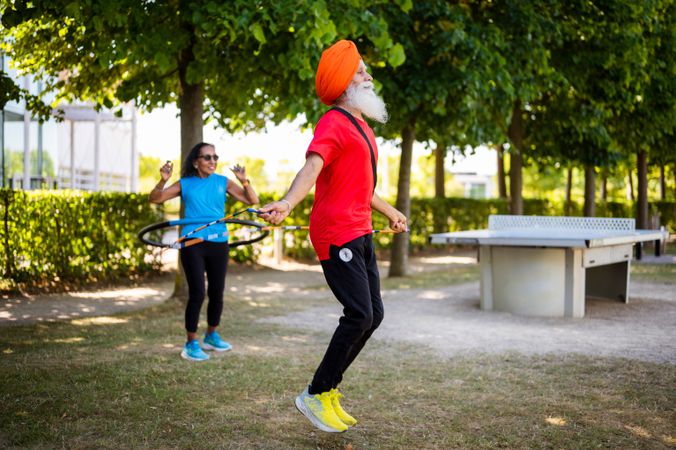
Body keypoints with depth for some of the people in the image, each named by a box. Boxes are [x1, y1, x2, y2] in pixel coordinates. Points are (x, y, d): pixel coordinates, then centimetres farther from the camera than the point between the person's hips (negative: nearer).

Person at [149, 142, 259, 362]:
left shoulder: (223, 182, 6)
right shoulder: (185, 184, 4)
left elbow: (252, 200, 0)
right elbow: (155, 199, 0)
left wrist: (243, 181, -17)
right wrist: (163, 181, -18)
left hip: (218, 243, 3)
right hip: (193, 243, -3)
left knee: (217, 293, 10)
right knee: (197, 293, -9)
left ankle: (211, 336, 32)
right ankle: (191, 344, 3)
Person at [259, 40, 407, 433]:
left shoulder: (361, 127, 19)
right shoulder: (334, 124, -11)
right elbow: (312, 167, -29)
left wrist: (389, 212, 44)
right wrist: (286, 203, -47)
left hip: (361, 233, 10)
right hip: (337, 234, -10)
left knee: (373, 315, 10)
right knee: (360, 315, -13)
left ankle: (329, 388, 22)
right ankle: (316, 396, 2)